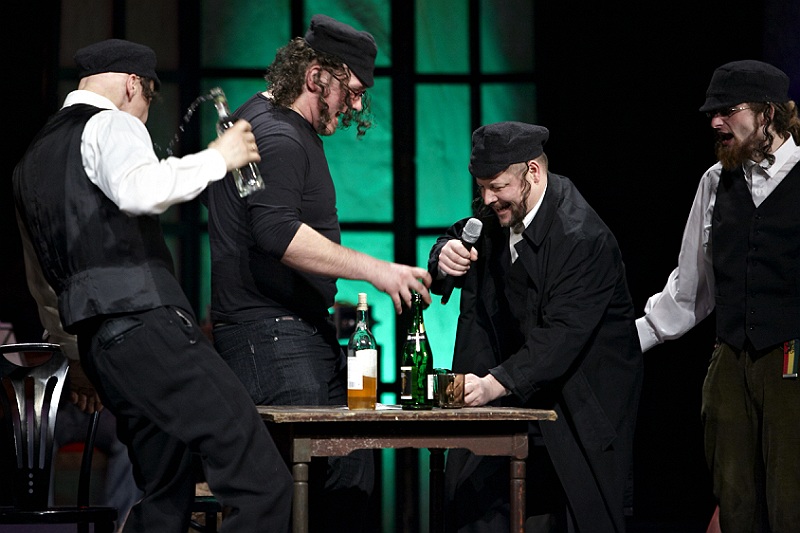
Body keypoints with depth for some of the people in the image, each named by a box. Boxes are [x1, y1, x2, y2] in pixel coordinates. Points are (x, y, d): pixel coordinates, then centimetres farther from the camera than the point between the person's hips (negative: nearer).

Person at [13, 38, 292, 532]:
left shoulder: (36, 155, 26)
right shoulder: (112, 125, -2)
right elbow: (139, 190, -24)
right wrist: (216, 158, -12)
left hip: (98, 342, 10)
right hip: (147, 323, -10)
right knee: (263, 481, -15)